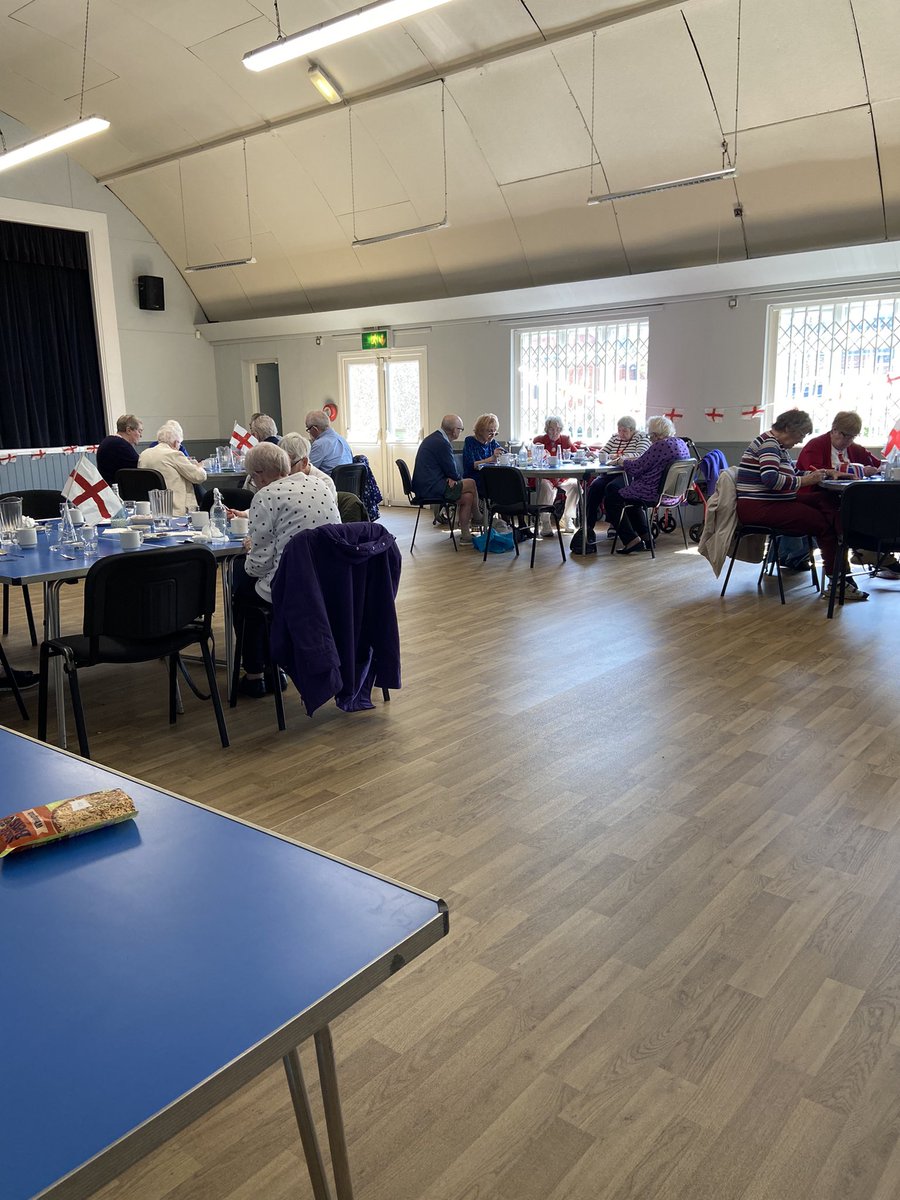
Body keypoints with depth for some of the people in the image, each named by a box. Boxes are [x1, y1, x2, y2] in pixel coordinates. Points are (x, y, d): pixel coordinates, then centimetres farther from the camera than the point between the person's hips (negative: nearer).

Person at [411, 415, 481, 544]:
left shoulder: (434, 438, 13)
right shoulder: (442, 443, -19)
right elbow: (453, 473, -12)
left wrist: (451, 477, -1)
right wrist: (453, 478, 10)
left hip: (423, 486, 10)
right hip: (430, 488, -10)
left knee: (467, 496, 9)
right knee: (471, 484, -2)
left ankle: (465, 534, 14)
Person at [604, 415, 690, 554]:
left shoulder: (661, 446, -21)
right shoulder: (681, 444, 9)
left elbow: (637, 467, -16)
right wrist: (629, 460, 16)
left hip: (653, 493, -10)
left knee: (611, 498, 2)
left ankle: (632, 540, -3)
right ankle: (645, 537, 28)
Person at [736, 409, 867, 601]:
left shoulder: (778, 446, 20)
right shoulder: (768, 443, -13)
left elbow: (793, 474, 26)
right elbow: (770, 478, -27)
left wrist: (820, 474, 11)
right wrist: (805, 481, -18)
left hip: (774, 502, 10)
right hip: (757, 508, -10)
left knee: (828, 501, -6)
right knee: (822, 522, -17)